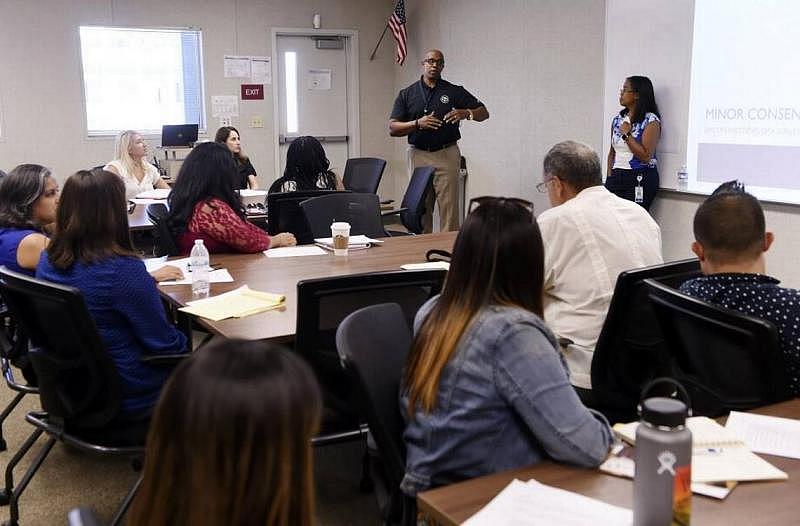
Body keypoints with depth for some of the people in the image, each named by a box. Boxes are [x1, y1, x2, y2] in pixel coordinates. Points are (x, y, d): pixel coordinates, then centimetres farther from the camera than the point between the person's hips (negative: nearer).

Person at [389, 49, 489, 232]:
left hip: (447, 155, -1)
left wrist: (466, 113, -16)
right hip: (418, 155, 1)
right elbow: (392, 128, 1)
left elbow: (483, 112, 5)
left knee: (449, 209, -4)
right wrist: (418, 123, -15)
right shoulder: (407, 94, 8)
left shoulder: (454, 92, 7)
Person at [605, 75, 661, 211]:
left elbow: (646, 156, -14)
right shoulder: (618, 119, 13)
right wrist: (609, 178, 8)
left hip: (640, 179, -5)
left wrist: (627, 134, -11)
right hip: (617, 177, 5)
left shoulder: (651, 120, -5)